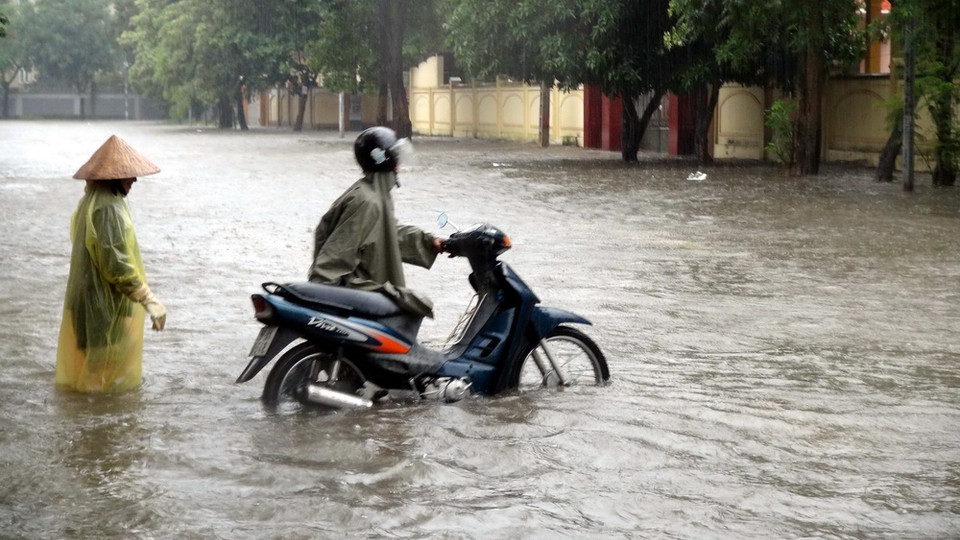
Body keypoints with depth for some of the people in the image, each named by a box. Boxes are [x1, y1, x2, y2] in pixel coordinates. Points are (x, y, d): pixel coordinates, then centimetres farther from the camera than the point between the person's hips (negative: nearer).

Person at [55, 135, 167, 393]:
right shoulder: (108, 209, -21)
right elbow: (118, 265, -26)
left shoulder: (89, 203, 10)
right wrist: (149, 300, -22)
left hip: (88, 302, 10)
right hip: (108, 308, -10)